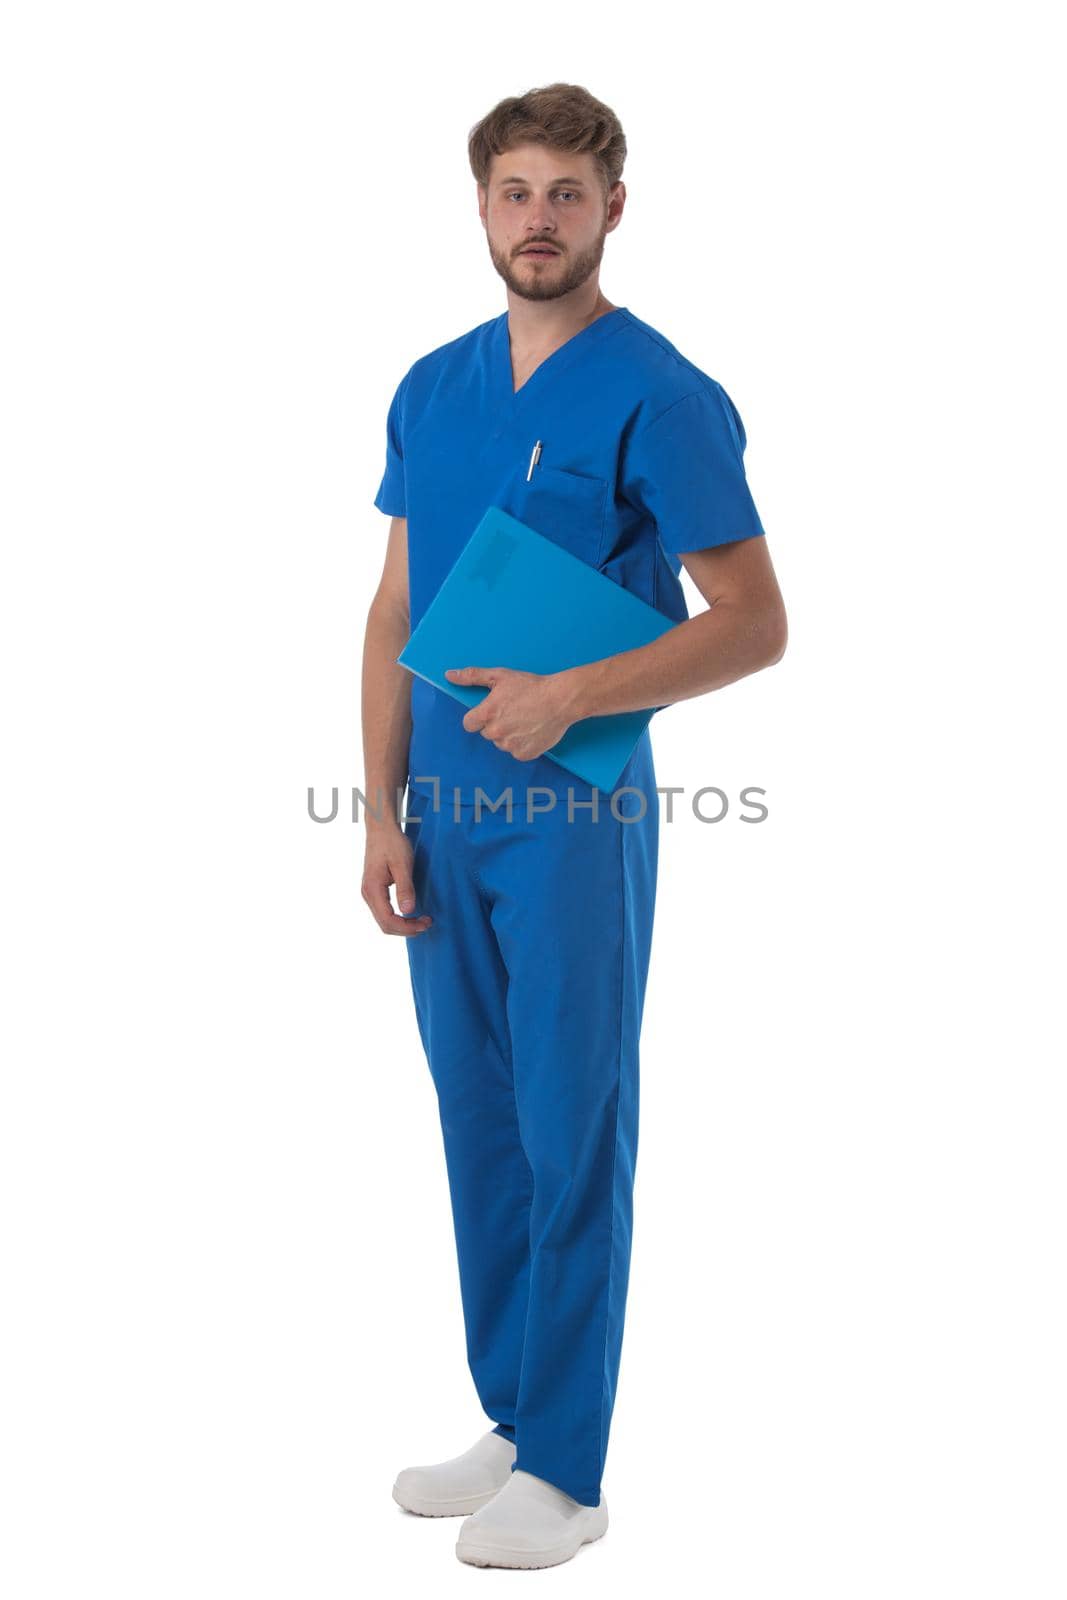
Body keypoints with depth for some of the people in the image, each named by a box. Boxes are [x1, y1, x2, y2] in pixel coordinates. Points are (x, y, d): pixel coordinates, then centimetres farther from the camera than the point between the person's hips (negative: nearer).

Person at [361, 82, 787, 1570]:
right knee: (480, 1127, 13)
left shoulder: (660, 397, -10)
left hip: (576, 815, -6)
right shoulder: (431, 388, 10)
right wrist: (383, 810, 5)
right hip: (446, 813, 7)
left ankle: (565, 1468, 14)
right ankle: (508, 1418, 28)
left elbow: (755, 623, -12)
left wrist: (570, 695, -21)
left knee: (572, 1139, 1)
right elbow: (396, 612, 12)